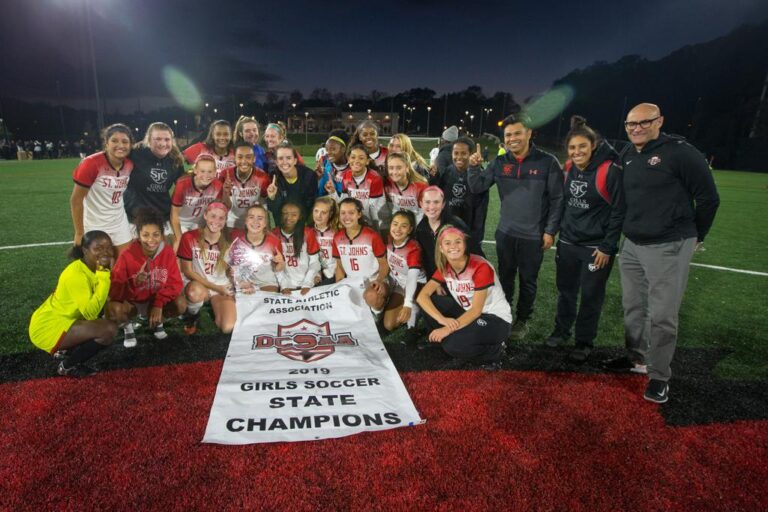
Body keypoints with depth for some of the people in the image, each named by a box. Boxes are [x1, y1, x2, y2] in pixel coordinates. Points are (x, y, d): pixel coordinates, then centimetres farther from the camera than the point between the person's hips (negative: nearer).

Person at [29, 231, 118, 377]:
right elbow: (91, 313, -32)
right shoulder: (75, 273, -25)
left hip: (62, 321, 9)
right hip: (48, 328, -9)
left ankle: (66, 350, 14)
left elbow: (107, 298, -2)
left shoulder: (95, 268, 2)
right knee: (109, 329, -23)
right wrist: (103, 276, -31)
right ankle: (67, 366, -2)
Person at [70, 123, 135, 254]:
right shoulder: (91, 164, -19)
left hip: (120, 224, 5)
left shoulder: (130, 164, -5)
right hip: (94, 227, -4)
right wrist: (79, 233, -11)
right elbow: (76, 200, -14)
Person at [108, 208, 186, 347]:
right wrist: (134, 282, -44)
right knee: (113, 309, -33)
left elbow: (176, 283, -13)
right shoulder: (127, 256, -20)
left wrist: (159, 304, -28)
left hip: (157, 302, 2)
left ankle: (157, 321, 7)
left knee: (181, 304, -27)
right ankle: (127, 325, 4)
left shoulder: (168, 252, -13)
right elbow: (113, 289, -22)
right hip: (132, 303, -1)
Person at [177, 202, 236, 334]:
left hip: (223, 287, 2)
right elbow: (187, 271, -9)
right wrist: (215, 287, -14)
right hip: (197, 283, -1)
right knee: (196, 292, -41)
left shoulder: (228, 241, -4)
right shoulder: (189, 238, -10)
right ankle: (192, 315, -4)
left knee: (228, 328, -22)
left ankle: (216, 310, 14)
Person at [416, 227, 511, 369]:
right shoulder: (444, 268, -5)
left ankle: (494, 351, 0)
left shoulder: (480, 267, -23)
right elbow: (422, 296, -15)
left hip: (497, 319, -6)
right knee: (432, 302, -14)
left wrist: (448, 329, -32)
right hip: (469, 314, 6)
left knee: (453, 345, -29)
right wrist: (443, 320, -31)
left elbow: (476, 310, -23)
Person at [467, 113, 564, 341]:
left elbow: (557, 199, -6)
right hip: (505, 232, 3)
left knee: (528, 281, 11)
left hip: (534, 236, -3)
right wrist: (473, 168, -16)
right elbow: (477, 188, 1)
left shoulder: (547, 162, -9)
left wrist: (550, 230, -9)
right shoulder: (499, 162, 2)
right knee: (505, 278, 15)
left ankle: (522, 320, 28)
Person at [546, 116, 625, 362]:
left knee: (591, 296, 6)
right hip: (567, 242, 5)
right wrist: (557, 229, 14)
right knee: (566, 291, 16)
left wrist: (607, 247, -14)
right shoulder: (568, 168, 2)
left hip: (596, 247, -5)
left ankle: (584, 341, 22)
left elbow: (619, 211, -14)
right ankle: (561, 330, 34)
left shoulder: (610, 170, -16)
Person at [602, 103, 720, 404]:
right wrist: (629, 231, 17)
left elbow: (709, 198, -8)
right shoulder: (627, 156, 8)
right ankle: (638, 359, 34)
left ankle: (660, 376, 14)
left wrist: (694, 236, 2)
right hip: (632, 246, 7)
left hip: (669, 248, -7)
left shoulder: (680, 152, -13)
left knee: (662, 316, -1)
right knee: (633, 308, 16)